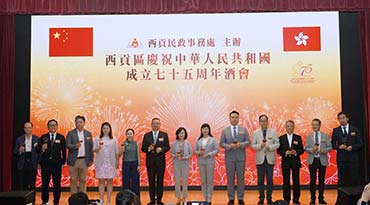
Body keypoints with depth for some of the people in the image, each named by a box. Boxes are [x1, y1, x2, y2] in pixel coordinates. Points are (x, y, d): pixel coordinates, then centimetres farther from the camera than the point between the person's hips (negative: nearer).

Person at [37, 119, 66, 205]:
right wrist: (42, 149, -19)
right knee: (45, 183, 4)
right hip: (45, 163, 1)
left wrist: (63, 162, 1)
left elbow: (64, 151, 5)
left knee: (57, 183, 3)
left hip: (57, 163, 0)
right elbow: (38, 149, 3)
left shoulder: (61, 137, 6)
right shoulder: (43, 137, 7)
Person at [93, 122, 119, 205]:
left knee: (110, 181, 2)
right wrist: (99, 147, -20)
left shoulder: (114, 139, 6)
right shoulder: (97, 138, 4)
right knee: (101, 181, 1)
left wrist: (117, 162, 4)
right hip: (101, 163, -1)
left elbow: (116, 152, 7)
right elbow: (94, 150, 0)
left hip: (111, 163, 1)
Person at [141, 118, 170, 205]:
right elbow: (143, 148, 4)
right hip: (150, 161, 1)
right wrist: (148, 149, -16)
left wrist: (161, 149, -16)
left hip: (160, 161, 0)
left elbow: (167, 147, 3)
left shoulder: (164, 135, 6)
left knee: (160, 180, 3)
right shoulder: (146, 135, 7)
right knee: (151, 181, 4)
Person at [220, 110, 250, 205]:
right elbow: (221, 143, 2)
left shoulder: (244, 129, 7)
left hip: (241, 157, 0)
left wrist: (241, 144, -15)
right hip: (229, 158, 0)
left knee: (241, 178, 3)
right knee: (230, 178, 3)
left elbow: (248, 141, 3)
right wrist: (229, 146, -16)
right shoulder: (225, 130, 6)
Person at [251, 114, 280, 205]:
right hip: (260, 159, 0)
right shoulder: (256, 133, 6)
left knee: (270, 179, 2)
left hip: (270, 158, 0)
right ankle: (261, 198, 14)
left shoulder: (273, 132, 5)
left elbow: (277, 144, 1)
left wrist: (270, 147, -16)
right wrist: (260, 145, -17)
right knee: (260, 179, 4)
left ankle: (269, 198, 12)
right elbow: (253, 145, 2)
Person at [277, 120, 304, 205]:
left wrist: (296, 152, -16)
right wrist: (285, 152, -16)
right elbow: (279, 150, 2)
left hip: (296, 162, 0)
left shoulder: (298, 137, 6)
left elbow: (302, 150, 3)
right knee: (286, 182, 3)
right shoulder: (281, 138, 5)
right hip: (285, 162, 0)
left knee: (296, 181, 2)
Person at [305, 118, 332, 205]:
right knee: (312, 180, 3)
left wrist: (324, 150, -17)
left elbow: (330, 147, 2)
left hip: (322, 160, 0)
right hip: (312, 160, 0)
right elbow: (306, 148, 1)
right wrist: (312, 149, -19)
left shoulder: (325, 136, 5)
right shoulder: (309, 136, 6)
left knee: (322, 180, 4)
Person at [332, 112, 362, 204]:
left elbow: (360, 144, 5)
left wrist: (352, 147, -13)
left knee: (354, 179, 0)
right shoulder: (336, 130, 5)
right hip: (341, 158, 0)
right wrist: (339, 147, -14)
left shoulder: (355, 129, 6)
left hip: (353, 158, 0)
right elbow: (333, 144, 5)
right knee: (341, 179, 3)